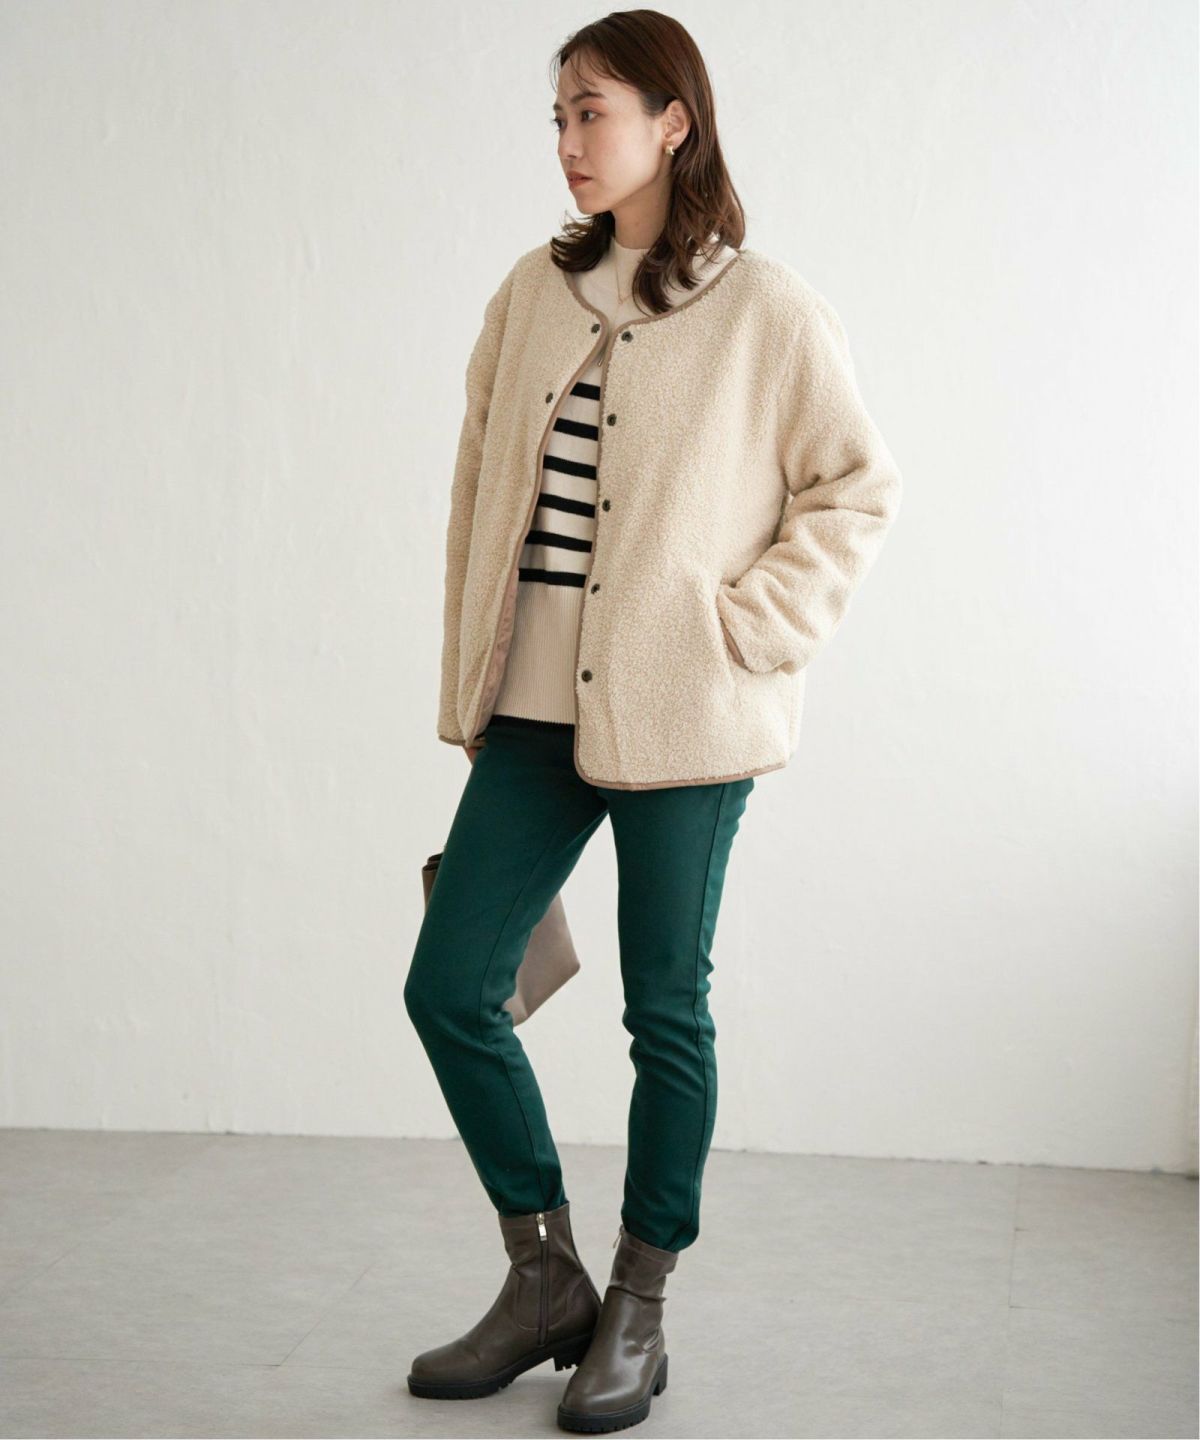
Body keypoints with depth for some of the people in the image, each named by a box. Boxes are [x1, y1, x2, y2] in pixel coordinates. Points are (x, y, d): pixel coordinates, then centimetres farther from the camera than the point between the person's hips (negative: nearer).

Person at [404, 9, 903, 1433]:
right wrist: (468, 673, 11)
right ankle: (544, 1278, 22)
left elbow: (858, 487, -2)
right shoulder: (533, 294, 9)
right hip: (536, 710, 5)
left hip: (681, 718, -5)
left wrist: (757, 624, -10)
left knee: (665, 1010, 5)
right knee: (448, 987, 3)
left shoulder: (766, 310, -5)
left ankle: (637, 1314, 22)